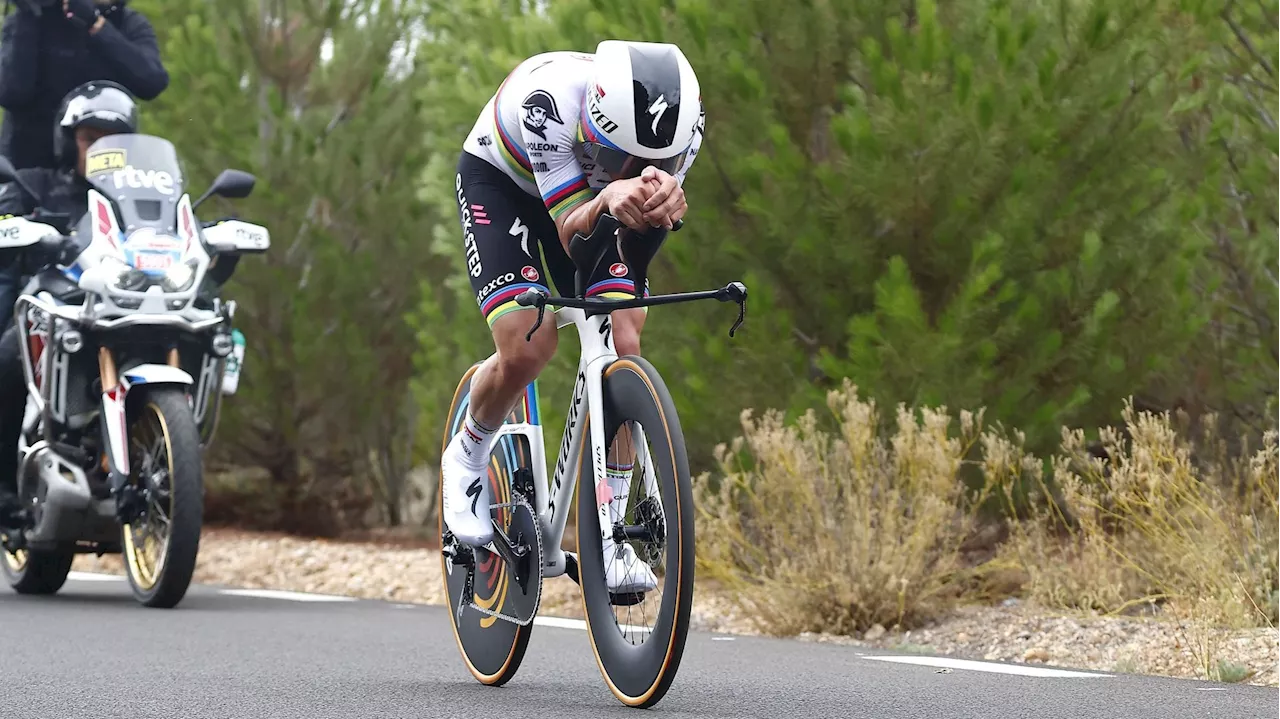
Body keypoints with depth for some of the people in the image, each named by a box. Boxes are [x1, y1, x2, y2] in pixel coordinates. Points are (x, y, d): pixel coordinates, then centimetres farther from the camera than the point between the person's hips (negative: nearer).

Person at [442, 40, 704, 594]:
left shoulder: (683, 117, -30)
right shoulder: (548, 100, -41)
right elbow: (571, 233, -38)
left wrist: (662, 194, -57)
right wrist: (609, 200, -61)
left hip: (587, 193, 4)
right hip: (500, 180, -4)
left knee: (622, 345, -16)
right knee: (527, 348, -22)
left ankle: (609, 538, -7)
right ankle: (467, 456, 11)